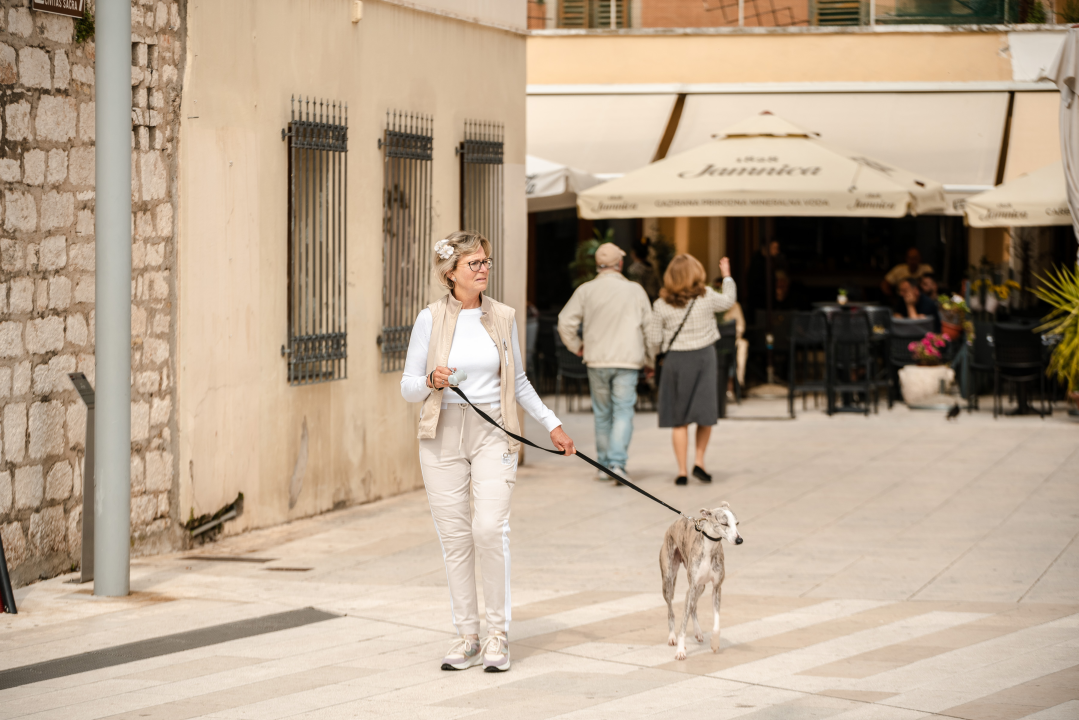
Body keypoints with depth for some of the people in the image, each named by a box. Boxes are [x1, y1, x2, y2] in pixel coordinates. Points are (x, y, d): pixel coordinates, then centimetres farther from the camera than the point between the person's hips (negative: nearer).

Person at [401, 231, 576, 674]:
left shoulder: (502, 317, 7)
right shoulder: (431, 319, 0)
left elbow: (518, 382, 19)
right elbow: (408, 387, 2)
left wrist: (551, 424, 18)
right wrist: (432, 381, -18)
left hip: (492, 432, 0)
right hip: (443, 434, 0)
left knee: (491, 527, -15)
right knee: (454, 534, 1)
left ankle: (497, 633, -3)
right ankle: (467, 637, 11)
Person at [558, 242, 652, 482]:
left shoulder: (586, 290, -1)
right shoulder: (635, 290, 0)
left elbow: (565, 322, -4)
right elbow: (649, 327, 5)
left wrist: (576, 346, 13)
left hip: (597, 361, 2)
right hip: (627, 361, -2)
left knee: (602, 414, 14)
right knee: (623, 412, -3)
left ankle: (603, 465, 19)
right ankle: (617, 462, -19)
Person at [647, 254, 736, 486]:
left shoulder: (662, 305, -7)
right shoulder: (707, 297, -6)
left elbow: (653, 339, -2)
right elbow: (729, 301, 15)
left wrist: (652, 360, 17)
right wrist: (727, 276, 31)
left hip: (675, 361, 1)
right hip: (703, 358, -1)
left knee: (679, 420, 5)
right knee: (705, 413, 10)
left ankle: (682, 471, 4)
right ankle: (699, 461, 1)